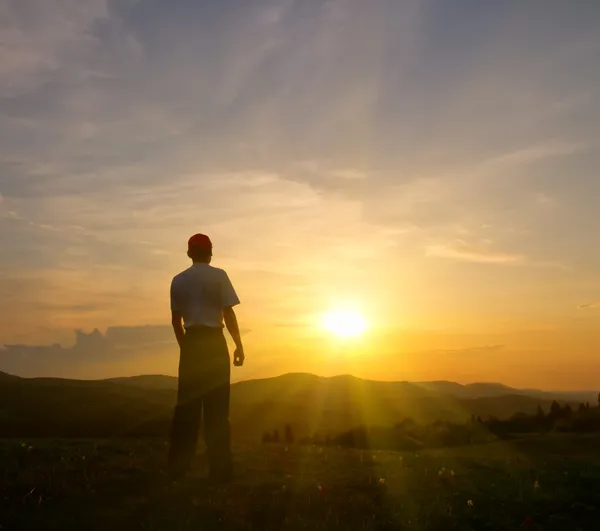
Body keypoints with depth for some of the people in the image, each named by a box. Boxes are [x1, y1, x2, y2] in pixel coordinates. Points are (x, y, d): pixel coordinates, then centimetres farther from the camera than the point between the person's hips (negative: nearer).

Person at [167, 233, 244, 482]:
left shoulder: (178, 280, 9)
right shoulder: (218, 276, -2)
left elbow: (176, 320, 11)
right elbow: (228, 314, -7)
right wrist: (239, 345, -1)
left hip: (191, 342, 4)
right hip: (214, 341, -4)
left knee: (187, 404, 8)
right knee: (216, 405, -1)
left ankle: (178, 466, 10)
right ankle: (219, 467, 0)